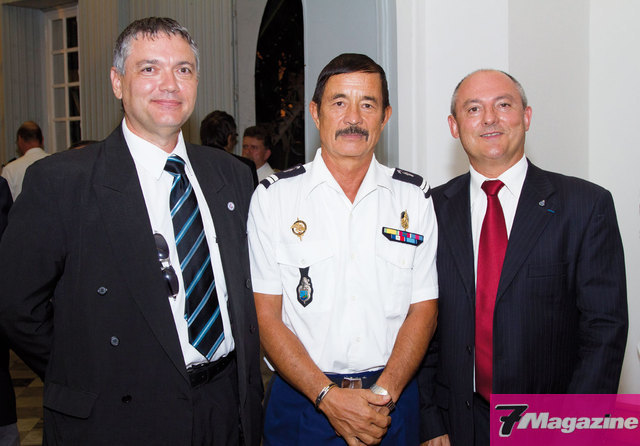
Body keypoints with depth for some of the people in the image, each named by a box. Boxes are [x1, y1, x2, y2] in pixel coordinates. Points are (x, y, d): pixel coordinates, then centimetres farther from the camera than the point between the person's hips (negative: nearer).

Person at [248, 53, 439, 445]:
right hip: (301, 397, -1)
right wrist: (329, 397, -15)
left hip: (393, 398, 1)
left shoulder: (415, 197, 1)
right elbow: (266, 316, -6)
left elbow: (423, 309, 0)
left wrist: (384, 395, -13)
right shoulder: (274, 196, -4)